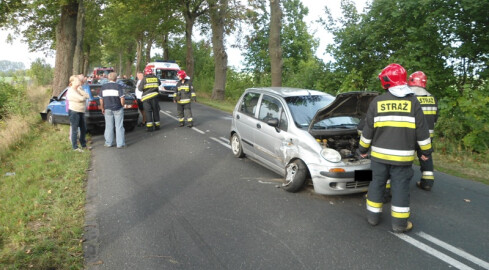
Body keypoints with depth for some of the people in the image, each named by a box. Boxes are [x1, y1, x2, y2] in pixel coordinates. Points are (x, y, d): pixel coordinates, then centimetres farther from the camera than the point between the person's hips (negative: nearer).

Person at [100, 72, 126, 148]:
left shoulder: (103, 87, 2)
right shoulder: (118, 86, -9)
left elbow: (101, 99, 4)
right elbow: (122, 99, -14)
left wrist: (102, 108, 15)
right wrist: (122, 105, 2)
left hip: (108, 109, 3)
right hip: (118, 109, -3)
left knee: (109, 126, 11)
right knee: (119, 126, 2)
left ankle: (108, 143, 17)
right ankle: (120, 144, 4)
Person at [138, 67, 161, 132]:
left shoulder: (144, 79, -7)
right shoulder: (155, 78, 5)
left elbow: (140, 88, -8)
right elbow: (159, 83, 24)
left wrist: (138, 86, 14)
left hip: (146, 98, -3)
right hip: (154, 97, 3)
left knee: (148, 112, 0)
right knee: (155, 111, 12)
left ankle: (149, 127, -3)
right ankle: (157, 125, 17)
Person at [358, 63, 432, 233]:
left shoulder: (377, 102, -3)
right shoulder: (412, 102, -4)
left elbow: (368, 130, 1)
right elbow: (422, 130, -1)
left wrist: (363, 149, 13)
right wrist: (426, 151, 10)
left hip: (379, 154, 1)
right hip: (402, 156, -1)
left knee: (377, 184, 14)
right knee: (400, 187, 6)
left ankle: (373, 216, 22)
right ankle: (399, 223, 12)